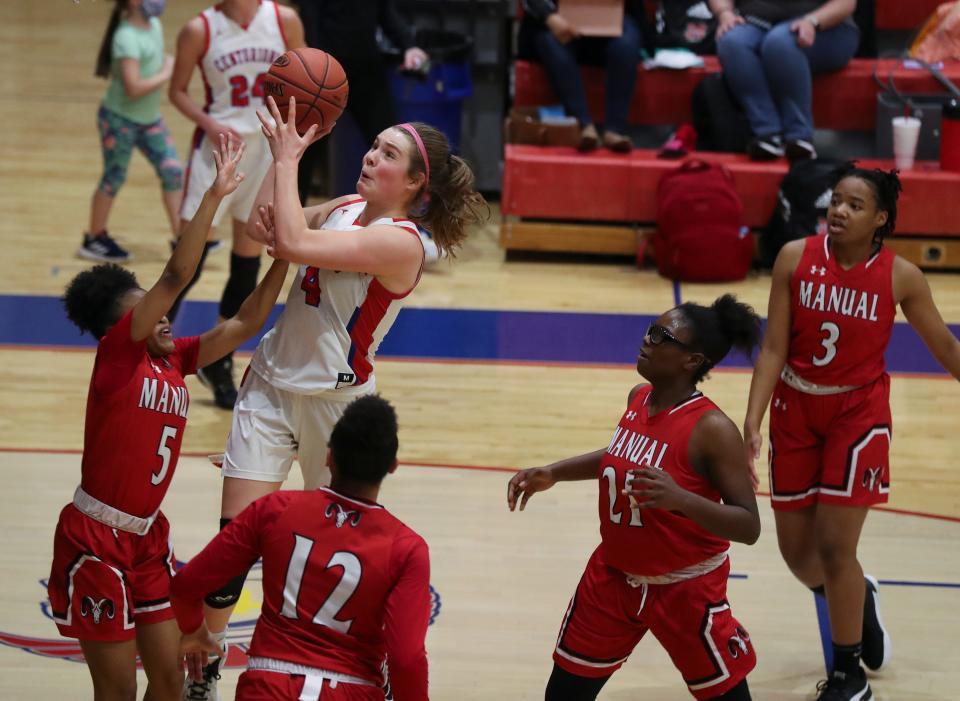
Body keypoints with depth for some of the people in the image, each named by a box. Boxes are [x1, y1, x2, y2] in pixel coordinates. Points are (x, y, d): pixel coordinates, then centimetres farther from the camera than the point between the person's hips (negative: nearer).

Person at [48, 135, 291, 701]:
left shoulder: (174, 360, 5)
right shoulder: (117, 353, -14)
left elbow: (246, 323, 6)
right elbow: (177, 276, -23)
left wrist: (284, 255, -4)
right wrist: (214, 196, -26)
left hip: (148, 536, 7)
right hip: (96, 541, -7)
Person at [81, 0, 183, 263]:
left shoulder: (154, 25, 2)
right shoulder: (127, 37, -25)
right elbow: (133, 88, -30)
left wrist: (168, 63, -2)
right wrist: (166, 75, -18)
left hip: (150, 118, 8)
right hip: (120, 120, -8)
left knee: (172, 172, 2)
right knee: (114, 179, 5)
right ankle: (94, 240, 22)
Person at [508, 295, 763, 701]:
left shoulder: (712, 429, -25)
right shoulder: (638, 398, -3)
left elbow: (749, 526, -27)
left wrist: (680, 499, -42)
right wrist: (553, 474, 10)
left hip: (685, 589, -7)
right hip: (614, 576, 7)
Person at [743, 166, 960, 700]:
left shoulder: (900, 276, -12)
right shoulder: (795, 258, -10)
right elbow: (774, 347, -7)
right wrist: (752, 422, -13)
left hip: (858, 413, -2)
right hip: (795, 408, 2)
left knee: (835, 545, -6)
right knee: (795, 549, 9)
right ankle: (856, 598, 43)